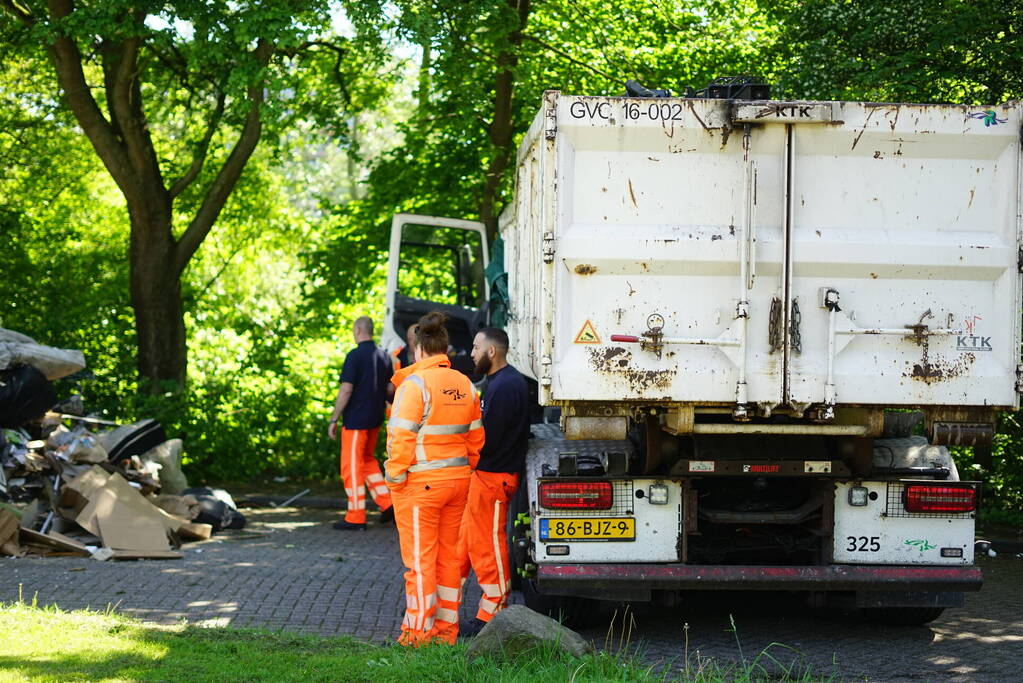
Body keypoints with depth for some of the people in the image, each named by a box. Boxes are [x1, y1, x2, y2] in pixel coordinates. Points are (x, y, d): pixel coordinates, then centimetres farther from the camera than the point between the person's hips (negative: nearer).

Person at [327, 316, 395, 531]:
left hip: (355, 419, -7)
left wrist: (334, 419, -12)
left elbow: (346, 390, -18)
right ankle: (387, 504, 12)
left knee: (352, 467, 0)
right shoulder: (383, 356, 7)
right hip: (375, 419, 7)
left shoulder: (355, 356, -15)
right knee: (368, 461, 22)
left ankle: (356, 518, 2)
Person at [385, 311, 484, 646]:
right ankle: (447, 627, 19)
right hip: (457, 480, 7)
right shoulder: (465, 385, 8)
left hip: (420, 483, -7)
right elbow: (475, 436, 13)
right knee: (449, 555, 13)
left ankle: (419, 631, 4)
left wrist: (395, 477, -8)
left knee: (420, 558, 0)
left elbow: (401, 437, -17)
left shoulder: (415, 385, -13)